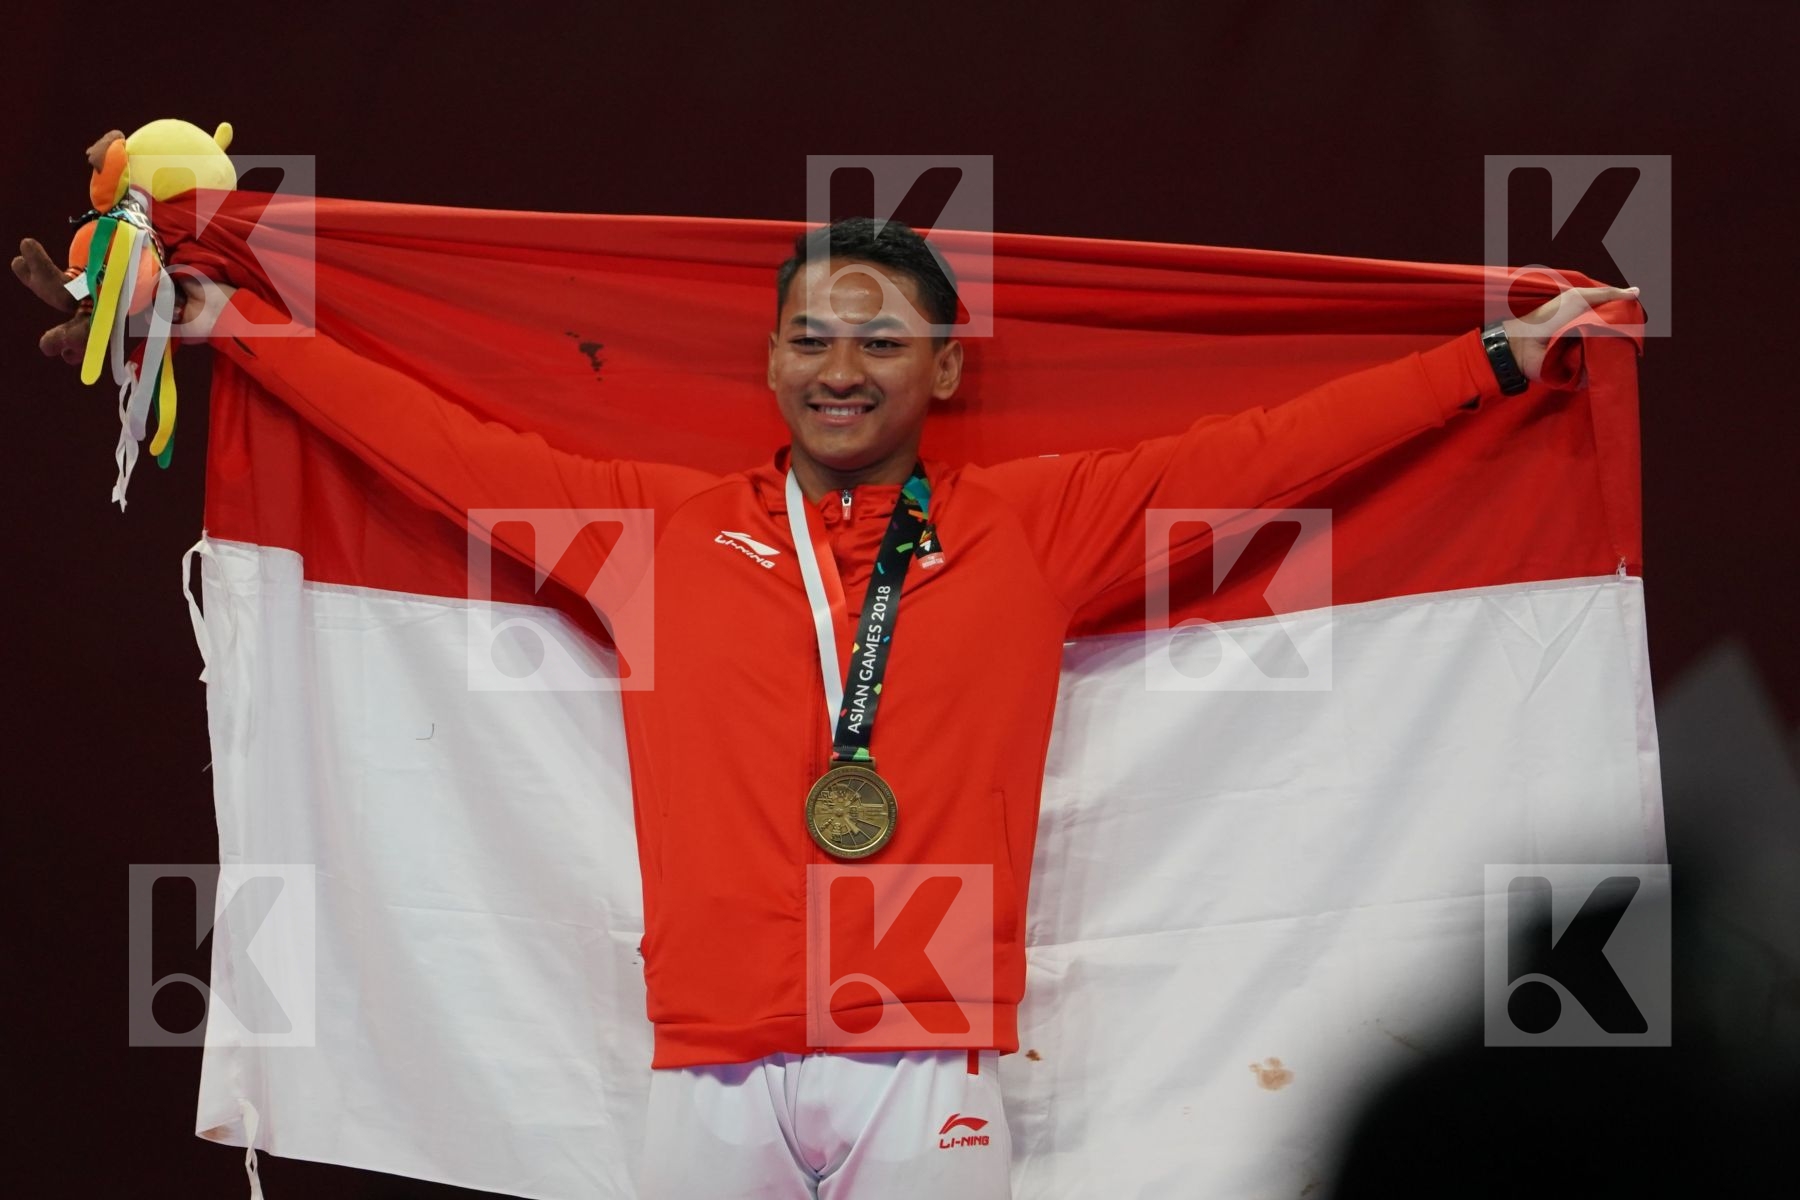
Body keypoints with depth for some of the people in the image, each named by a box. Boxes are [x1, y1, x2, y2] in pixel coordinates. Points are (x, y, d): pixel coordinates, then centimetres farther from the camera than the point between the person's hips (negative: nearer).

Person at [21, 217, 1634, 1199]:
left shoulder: (1033, 527, 11)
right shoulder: (670, 527, 14)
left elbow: (1261, 453, 12)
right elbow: (449, 445, 18)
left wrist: (1493, 360, 12)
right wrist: (234, 331, 22)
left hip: (927, 1070, -1)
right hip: (712, 1069, 1)